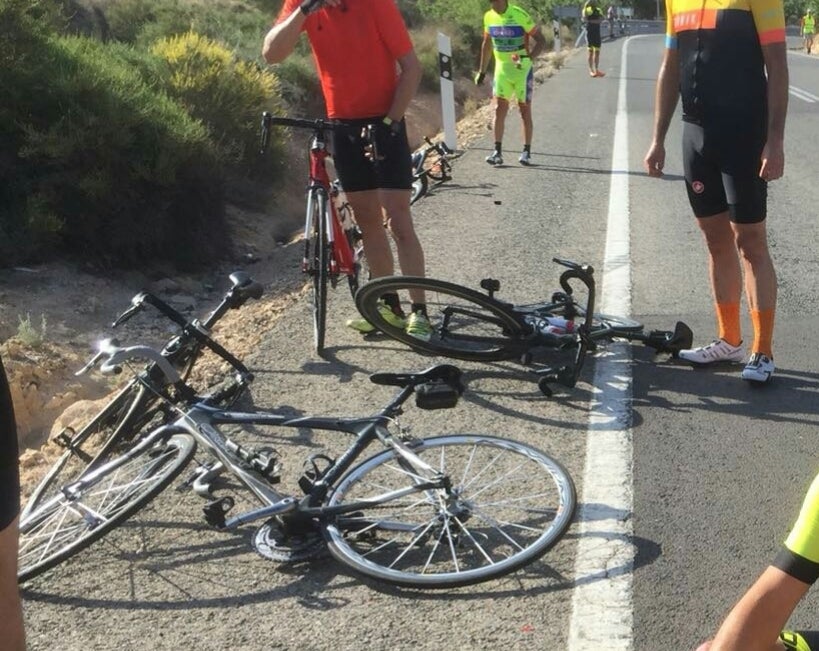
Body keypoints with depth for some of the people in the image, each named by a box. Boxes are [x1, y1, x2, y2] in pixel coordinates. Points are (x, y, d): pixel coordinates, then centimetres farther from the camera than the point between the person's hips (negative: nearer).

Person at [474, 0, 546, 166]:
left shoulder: (520, 16, -15)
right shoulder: (489, 17, 1)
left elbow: (541, 40, -13)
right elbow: (487, 44, 15)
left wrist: (529, 57, -30)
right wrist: (482, 72, 15)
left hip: (522, 68, -4)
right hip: (502, 68, 4)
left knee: (524, 110, 3)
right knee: (500, 109, -3)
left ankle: (527, 152, 10)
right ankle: (498, 151, -1)